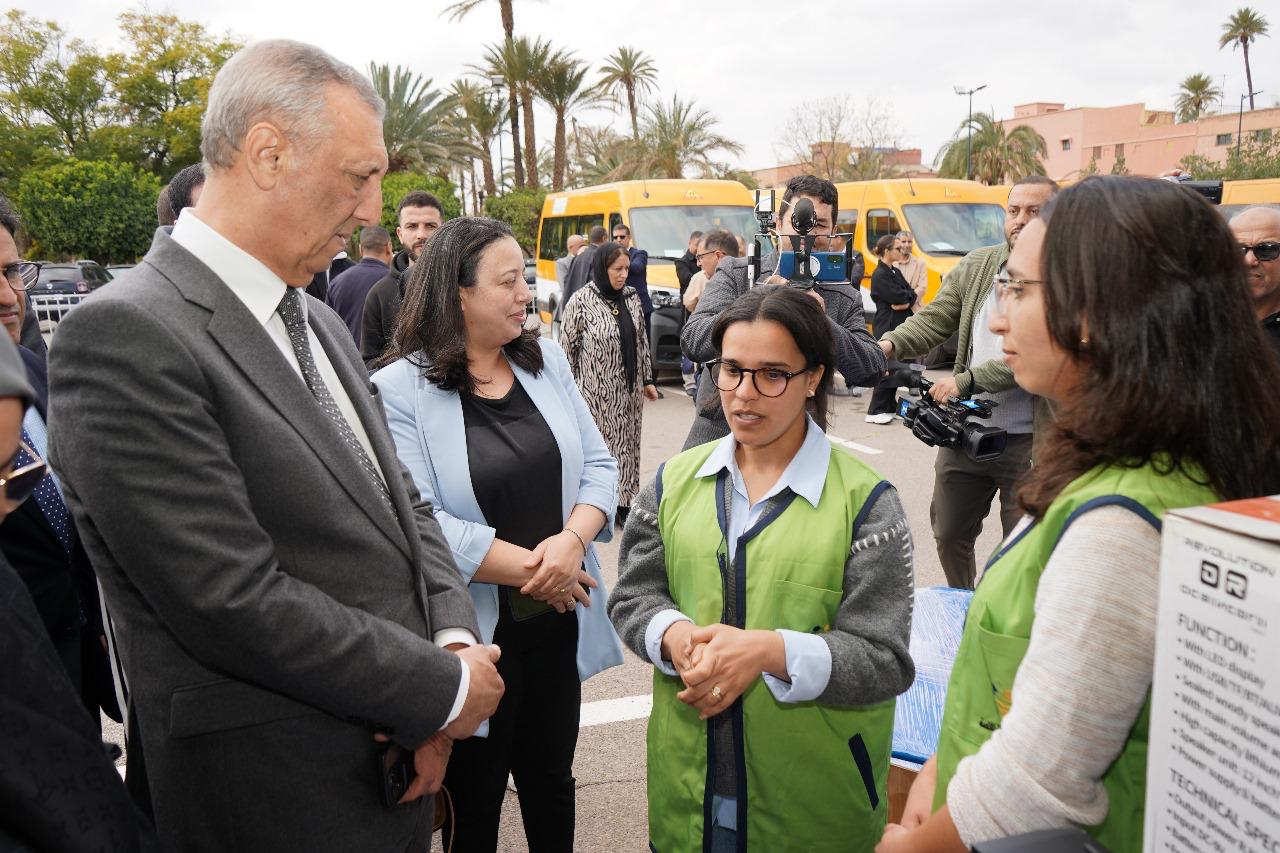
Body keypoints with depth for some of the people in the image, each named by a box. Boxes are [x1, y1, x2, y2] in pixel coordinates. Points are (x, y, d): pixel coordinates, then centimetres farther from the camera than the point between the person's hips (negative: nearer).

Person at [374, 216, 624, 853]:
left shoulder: (545, 358, 3)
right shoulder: (400, 388, -13)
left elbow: (597, 465, 2)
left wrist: (572, 542, -16)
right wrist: (529, 567, -17)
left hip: (558, 620, 5)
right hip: (476, 633, -4)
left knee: (551, 779, 23)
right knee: (473, 800, 18)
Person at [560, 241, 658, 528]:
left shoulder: (631, 297, 5)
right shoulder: (581, 302, -12)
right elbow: (567, 348, -7)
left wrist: (647, 379, 14)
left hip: (629, 391, 6)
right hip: (596, 393, -6)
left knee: (627, 443, 11)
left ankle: (623, 503, 22)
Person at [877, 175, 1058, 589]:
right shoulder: (975, 266, 7)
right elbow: (934, 318, 5)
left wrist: (968, 380, -22)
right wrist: (891, 344, -15)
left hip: (1028, 441, -5)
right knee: (949, 534, 17)